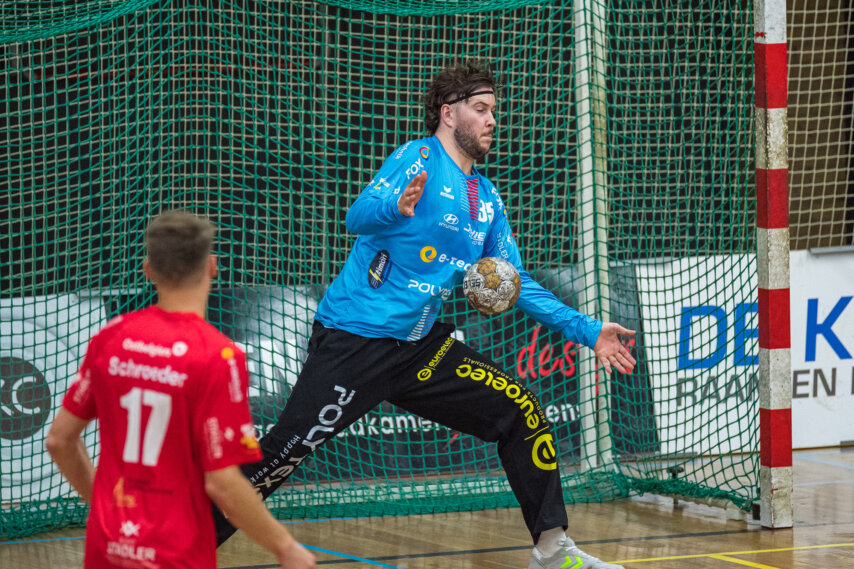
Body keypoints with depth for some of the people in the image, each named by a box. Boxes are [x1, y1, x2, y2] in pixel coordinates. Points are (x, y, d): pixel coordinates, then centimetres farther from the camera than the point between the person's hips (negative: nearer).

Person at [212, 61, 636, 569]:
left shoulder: (488, 200, 14)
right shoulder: (419, 158, -8)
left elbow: (517, 284, 19)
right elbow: (359, 217, -23)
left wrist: (588, 331, 14)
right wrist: (397, 206, -46)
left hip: (421, 346, 7)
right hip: (354, 342, -7)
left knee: (521, 411, 1)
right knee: (281, 455, -14)